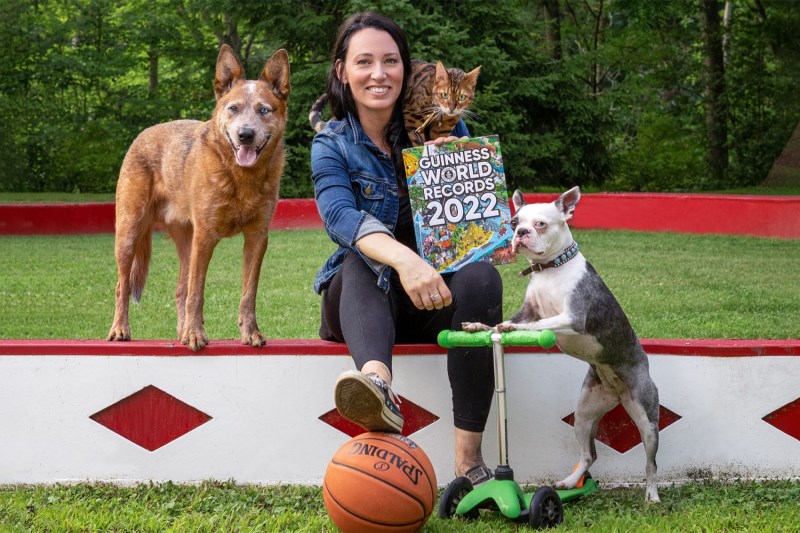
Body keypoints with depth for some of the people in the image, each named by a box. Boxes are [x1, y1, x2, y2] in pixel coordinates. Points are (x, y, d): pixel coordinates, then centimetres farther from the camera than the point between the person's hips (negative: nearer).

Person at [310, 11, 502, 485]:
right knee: (361, 261, -33)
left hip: (437, 300, 1)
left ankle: (469, 461, -37)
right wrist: (404, 259, -42)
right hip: (363, 300, -1)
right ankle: (377, 382, -66)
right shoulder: (333, 145, -1)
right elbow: (340, 215, -23)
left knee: (481, 276, -31)